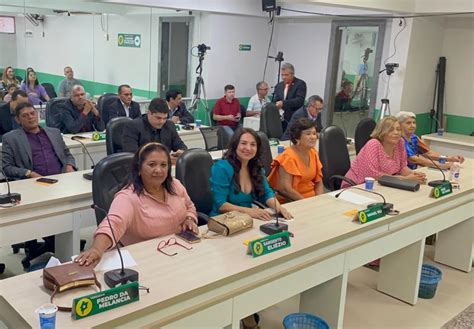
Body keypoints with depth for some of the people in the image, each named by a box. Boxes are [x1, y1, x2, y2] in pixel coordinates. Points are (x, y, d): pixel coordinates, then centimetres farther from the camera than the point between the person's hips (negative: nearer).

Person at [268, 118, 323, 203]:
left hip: (313, 198, 6)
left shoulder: (313, 153, 7)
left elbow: (318, 182, 11)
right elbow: (284, 189, -20)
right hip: (290, 203, -6)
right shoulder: (288, 157, -14)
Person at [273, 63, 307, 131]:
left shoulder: (300, 84, -3)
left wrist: (283, 103, -24)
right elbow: (275, 102, 15)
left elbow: (300, 100, -15)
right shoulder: (278, 86, 15)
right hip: (279, 120, 5)